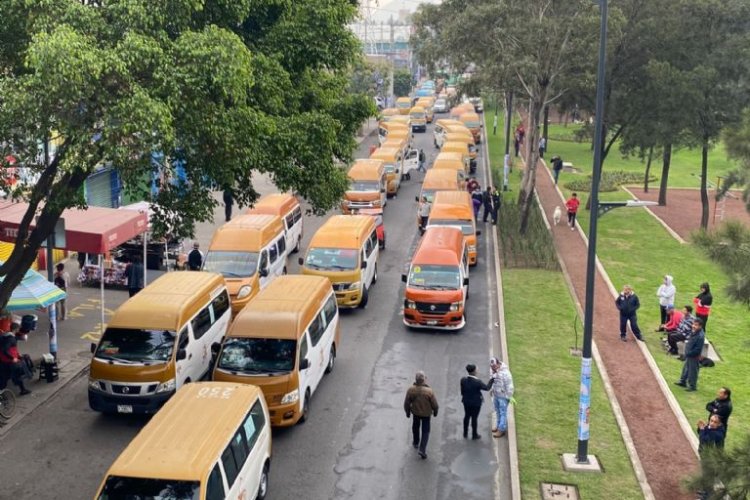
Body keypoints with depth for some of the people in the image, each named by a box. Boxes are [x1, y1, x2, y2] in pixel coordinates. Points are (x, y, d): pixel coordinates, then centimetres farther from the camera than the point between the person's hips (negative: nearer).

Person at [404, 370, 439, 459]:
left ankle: (415, 443, 48)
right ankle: (422, 449, 4)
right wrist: (435, 411, 5)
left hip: (415, 412, 2)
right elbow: (434, 404, -16)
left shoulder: (411, 390, -24)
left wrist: (407, 412, 8)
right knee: (425, 431, 13)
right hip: (426, 413, -2)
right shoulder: (429, 391, -29)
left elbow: (407, 403, -11)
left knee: (415, 427, 28)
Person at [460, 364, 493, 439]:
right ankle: (474, 435, 29)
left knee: (467, 416, 22)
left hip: (466, 402, 5)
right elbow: (487, 388, -16)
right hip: (476, 403, -5)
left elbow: (462, 391, -2)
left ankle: (465, 434, 36)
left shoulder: (463, 380, -15)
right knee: (474, 418, 12)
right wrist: (492, 379, -6)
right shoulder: (477, 382, -29)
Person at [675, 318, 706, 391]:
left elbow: (698, 349, -26)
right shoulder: (694, 332, -2)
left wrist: (689, 353, -18)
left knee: (692, 371, 7)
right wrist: (686, 352, 8)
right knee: (686, 368, 24)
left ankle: (692, 386, 23)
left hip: (694, 357, -9)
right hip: (689, 355, 9)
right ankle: (683, 381, 42)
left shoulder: (700, 336, -29)